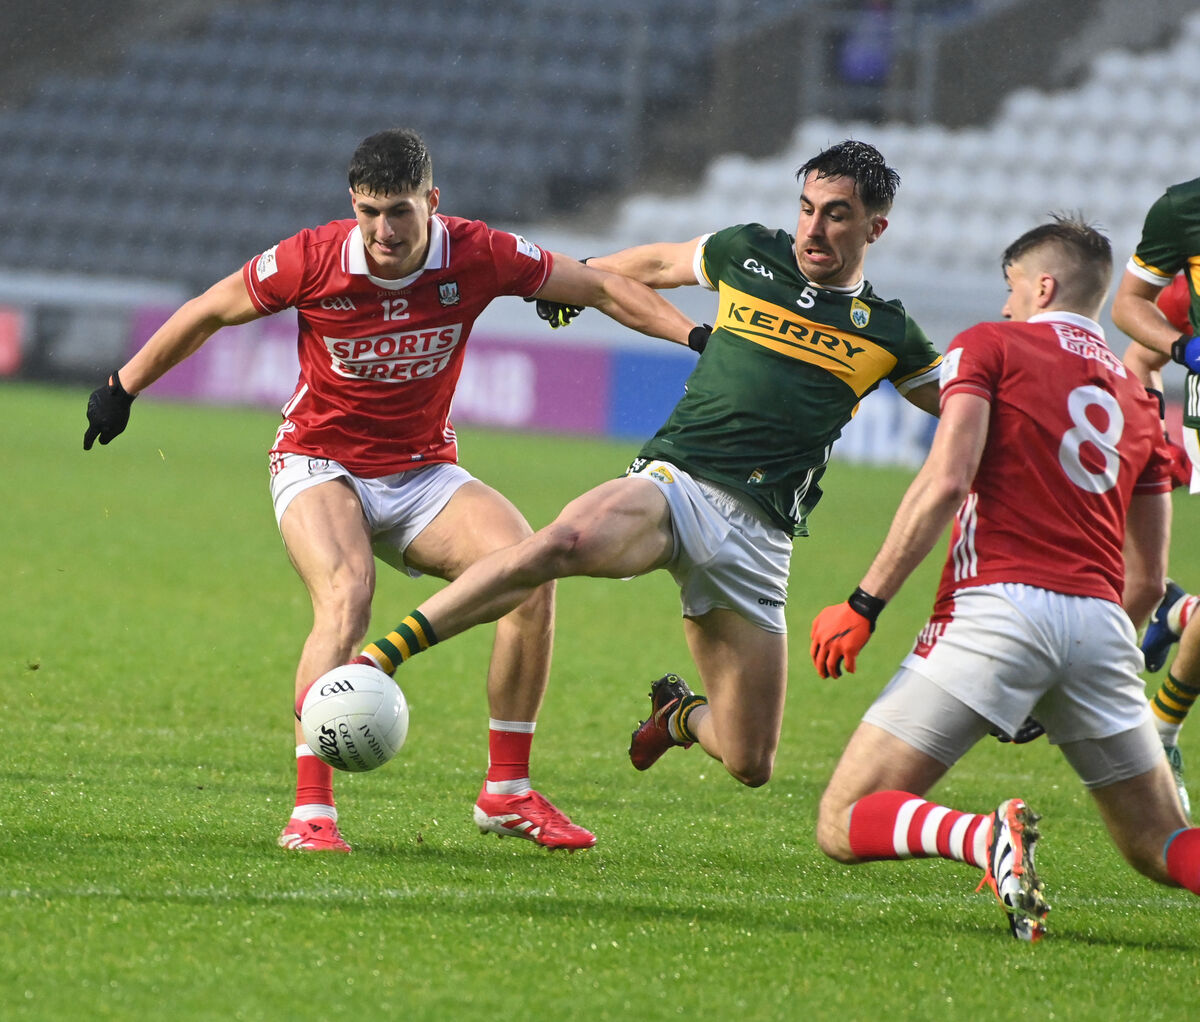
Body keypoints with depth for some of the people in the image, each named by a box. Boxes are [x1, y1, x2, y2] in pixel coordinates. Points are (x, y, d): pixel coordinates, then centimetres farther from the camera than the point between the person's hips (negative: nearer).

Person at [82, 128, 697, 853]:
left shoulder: (476, 256, -14)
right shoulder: (312, 261, -18)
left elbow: (601, 288, -2)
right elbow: (209, 312, -1)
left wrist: (701, 337, -10)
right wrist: (124, 387, 7)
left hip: (425, 472, 3)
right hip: (319, 465, -3)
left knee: (530, 572, -20)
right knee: (346, 597, -32)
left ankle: (507, 792, -9)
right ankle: (311, 810, -31)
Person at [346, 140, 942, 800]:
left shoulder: (888, 332, 9)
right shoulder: (749, 254, 9)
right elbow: (659, 264, 29)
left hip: (758, 536, 2)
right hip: (674, 481, -2)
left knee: (750, 765, -2)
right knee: (570, 541, -39)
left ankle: (682, 715, 36)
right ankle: (378, 658, -39)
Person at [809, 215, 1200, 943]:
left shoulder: (992, 345, 7)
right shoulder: (1137, 397, 22)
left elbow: (946, 480, -8)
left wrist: (865, 604, -6)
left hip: (1000, 603, -5)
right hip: (1101, 616, 5)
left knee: (844, 827, -2)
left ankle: (985, 840, -30)